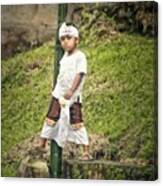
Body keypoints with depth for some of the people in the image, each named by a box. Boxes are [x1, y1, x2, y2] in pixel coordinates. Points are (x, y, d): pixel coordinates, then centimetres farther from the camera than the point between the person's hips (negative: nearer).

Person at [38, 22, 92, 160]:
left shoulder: (80, 56, -13)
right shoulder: (65, 56, 11)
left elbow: (80, 74, -22)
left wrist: (71, 91, -31)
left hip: (73, 96, -7)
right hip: (59, 93, 7)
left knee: (76, 123, -7)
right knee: (51, 119, 13)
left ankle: (86, 152, -3)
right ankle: (42, 144, 27)